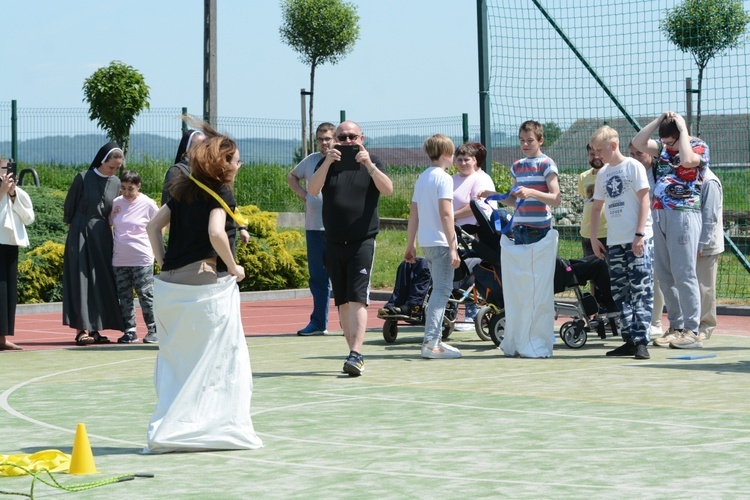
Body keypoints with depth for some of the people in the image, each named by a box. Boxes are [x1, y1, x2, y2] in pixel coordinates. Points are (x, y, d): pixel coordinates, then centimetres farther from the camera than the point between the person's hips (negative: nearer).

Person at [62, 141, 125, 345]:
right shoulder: (83, 179, -8)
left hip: (103, 236, 5)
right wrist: (73, 226, 8)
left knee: (101, 282, 4)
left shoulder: (115, 183, 6)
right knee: (81, 281, -7)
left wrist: (111, 222, 7)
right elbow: (69, 206, 1)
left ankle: (94, 328, 8)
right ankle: (81, 330, -11)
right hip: (81, 235, -5)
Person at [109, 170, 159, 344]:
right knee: (124, 296, 6)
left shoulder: (148, 204, -5)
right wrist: (113, 214, -1)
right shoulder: (116, 203, 5)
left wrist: (153, 247, 0)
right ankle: (130, 330, 12)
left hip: (142, 258, -4)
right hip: (119, 259, 4)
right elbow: (109, 224, 18)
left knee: (145, 294, -3)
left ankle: (153, 330, 5)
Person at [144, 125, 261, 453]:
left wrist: (163, 262, 10)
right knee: (221, 360, 3)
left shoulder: (183, 190, 14)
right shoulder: (221, 193, -7)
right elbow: (216, 232, -22)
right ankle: (223, 428, 3)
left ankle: (165, 431, 11)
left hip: (170, 286, 7)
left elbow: (153, 225, 12)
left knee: (176, 360, 13)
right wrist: (233, 266, -10)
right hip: (207, 284, -7)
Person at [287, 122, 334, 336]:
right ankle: (318, 323, 15)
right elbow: (292, 177, 28)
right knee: (317, 277, 9)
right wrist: (303, 194, 14)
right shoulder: (311, 160, 12)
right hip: (314, 227, 5)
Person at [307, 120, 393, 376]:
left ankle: (356, 354, -21)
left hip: (362, 242, -4)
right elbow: (313, 189, -9)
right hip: (334, 243, 4)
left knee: (357, 299, -14)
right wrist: (327, 163, -23)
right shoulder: (328, 165, 8)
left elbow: (387, 189, -14)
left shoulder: (372, 164, 3)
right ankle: (354, 353, 13)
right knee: (342, 302, 7)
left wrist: (369, 164, -28)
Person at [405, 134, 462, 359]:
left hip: (425, 241, 9)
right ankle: (430, 343, -15)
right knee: (442, 290, -8)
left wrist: (410, 245, 21)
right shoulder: (443, 178, -11)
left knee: (439, 290, 17)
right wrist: (453, 247, -19)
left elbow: (413, 213, 16)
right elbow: (446, 214, -18)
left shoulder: (421, 178, 14)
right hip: (441, 241, -9)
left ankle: (435, 339, 20)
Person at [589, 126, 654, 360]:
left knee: (641, 291, -10)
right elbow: (597, 208, 20)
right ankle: (629, 340, 12)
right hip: (614, 242, 7)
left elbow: (644, 200, -8)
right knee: (620, 293, 7)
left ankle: (641, 340, -12)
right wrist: (594, 237, 12)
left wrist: (639, 235, -14)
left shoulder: (633, 167, -3)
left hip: (638, 240, -7)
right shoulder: (602, 174, 14)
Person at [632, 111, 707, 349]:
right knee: (665, 276, 7)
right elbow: (638, 143, 11)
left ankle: (691, 331, -9)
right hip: (659, 214, 7)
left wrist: (682, 129, -14)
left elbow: (687, 160, -24)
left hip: (683, 214, -7)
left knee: (683, 274, -10)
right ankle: (675, 327, 13)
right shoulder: (663, 148, 16)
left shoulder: (699, 147, -4)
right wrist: (659, 120, 4)